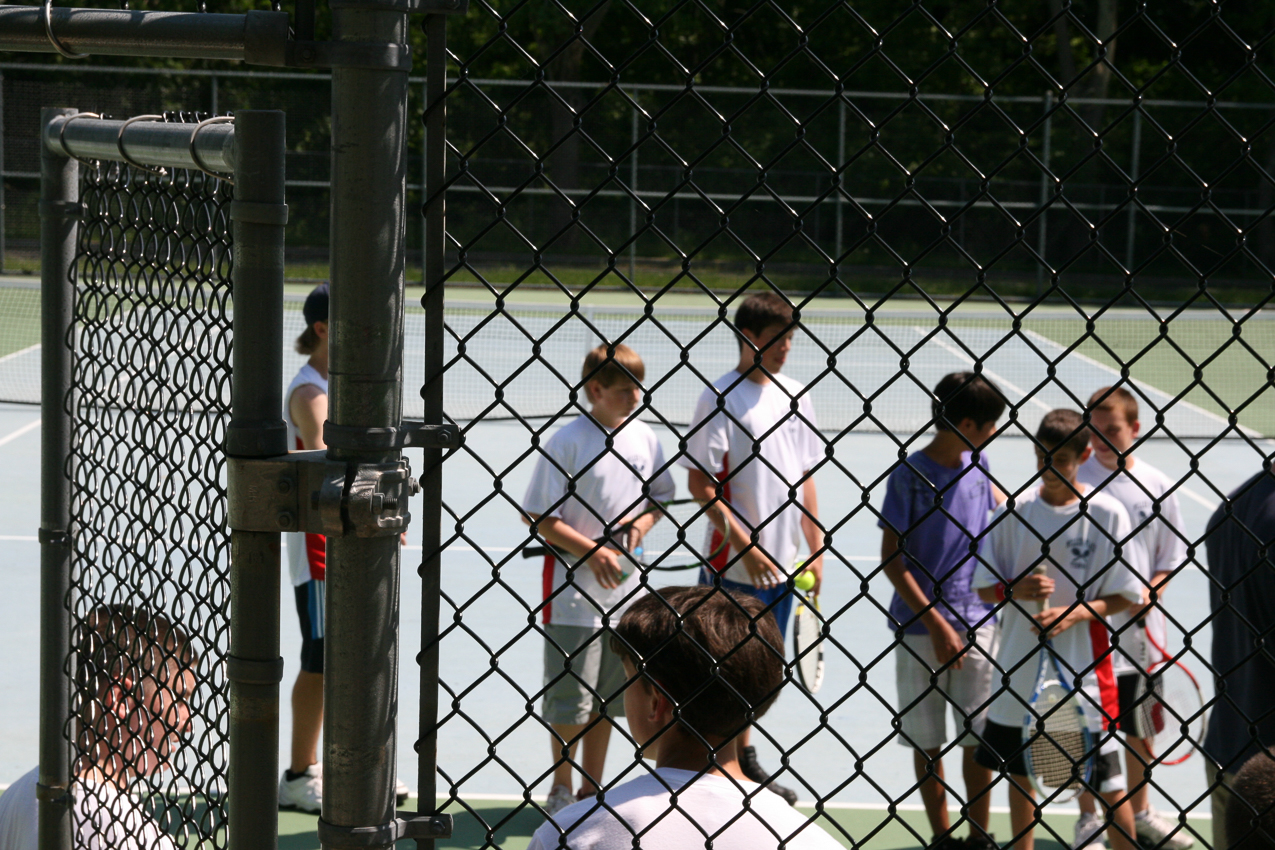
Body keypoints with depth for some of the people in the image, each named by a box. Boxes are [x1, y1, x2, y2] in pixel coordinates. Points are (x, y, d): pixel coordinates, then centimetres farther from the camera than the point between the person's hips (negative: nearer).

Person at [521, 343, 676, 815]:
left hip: (624, 586, 5)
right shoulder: (568, 441, -12)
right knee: (568, 701, 2)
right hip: (572, 588, -5)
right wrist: (592, 551, -18)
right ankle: (562, 790, 18)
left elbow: (658, 498, 17)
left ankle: (592, 791, 22)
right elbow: (538, 516, -11)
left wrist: (640, 525, -5)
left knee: (604, 700, 12)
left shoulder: (645, 439, 4)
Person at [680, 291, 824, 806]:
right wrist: (745, 545, -18)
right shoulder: (722, 396, -11)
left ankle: (745, 763, 28)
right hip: (732, 567, -6)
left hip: (781, 567, 6)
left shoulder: (794, 397, 9)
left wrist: (816, 548, 12)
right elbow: (700, 483, -14)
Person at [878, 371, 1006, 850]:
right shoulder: (910, 475, -11)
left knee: (979, 737, 5)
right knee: (927, 741, 5)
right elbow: (892, 558, -12)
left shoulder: (977, 465, 6)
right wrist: (935, 624, -16)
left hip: (976, 623, 4)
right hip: (920, 629, -4)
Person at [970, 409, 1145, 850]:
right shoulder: (1014, 512, 1)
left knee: (1108, 784, -2)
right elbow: (985, 587, 5)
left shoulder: (1106, 514, -6)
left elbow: (1126, 596, -3)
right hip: (1019, 669, 3)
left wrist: (1076, 613, -19)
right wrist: (1015, 590, -16)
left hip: (1083, 669, -3)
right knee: (1019, 772, 13)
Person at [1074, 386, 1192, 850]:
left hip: (1139, 627, 3)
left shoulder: (1156, 485, 2)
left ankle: (1140, 813, 28)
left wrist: (1151, 591, -8)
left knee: (1141, 727, 13)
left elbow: (1171, 556, 8)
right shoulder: (1075, 480, -6)